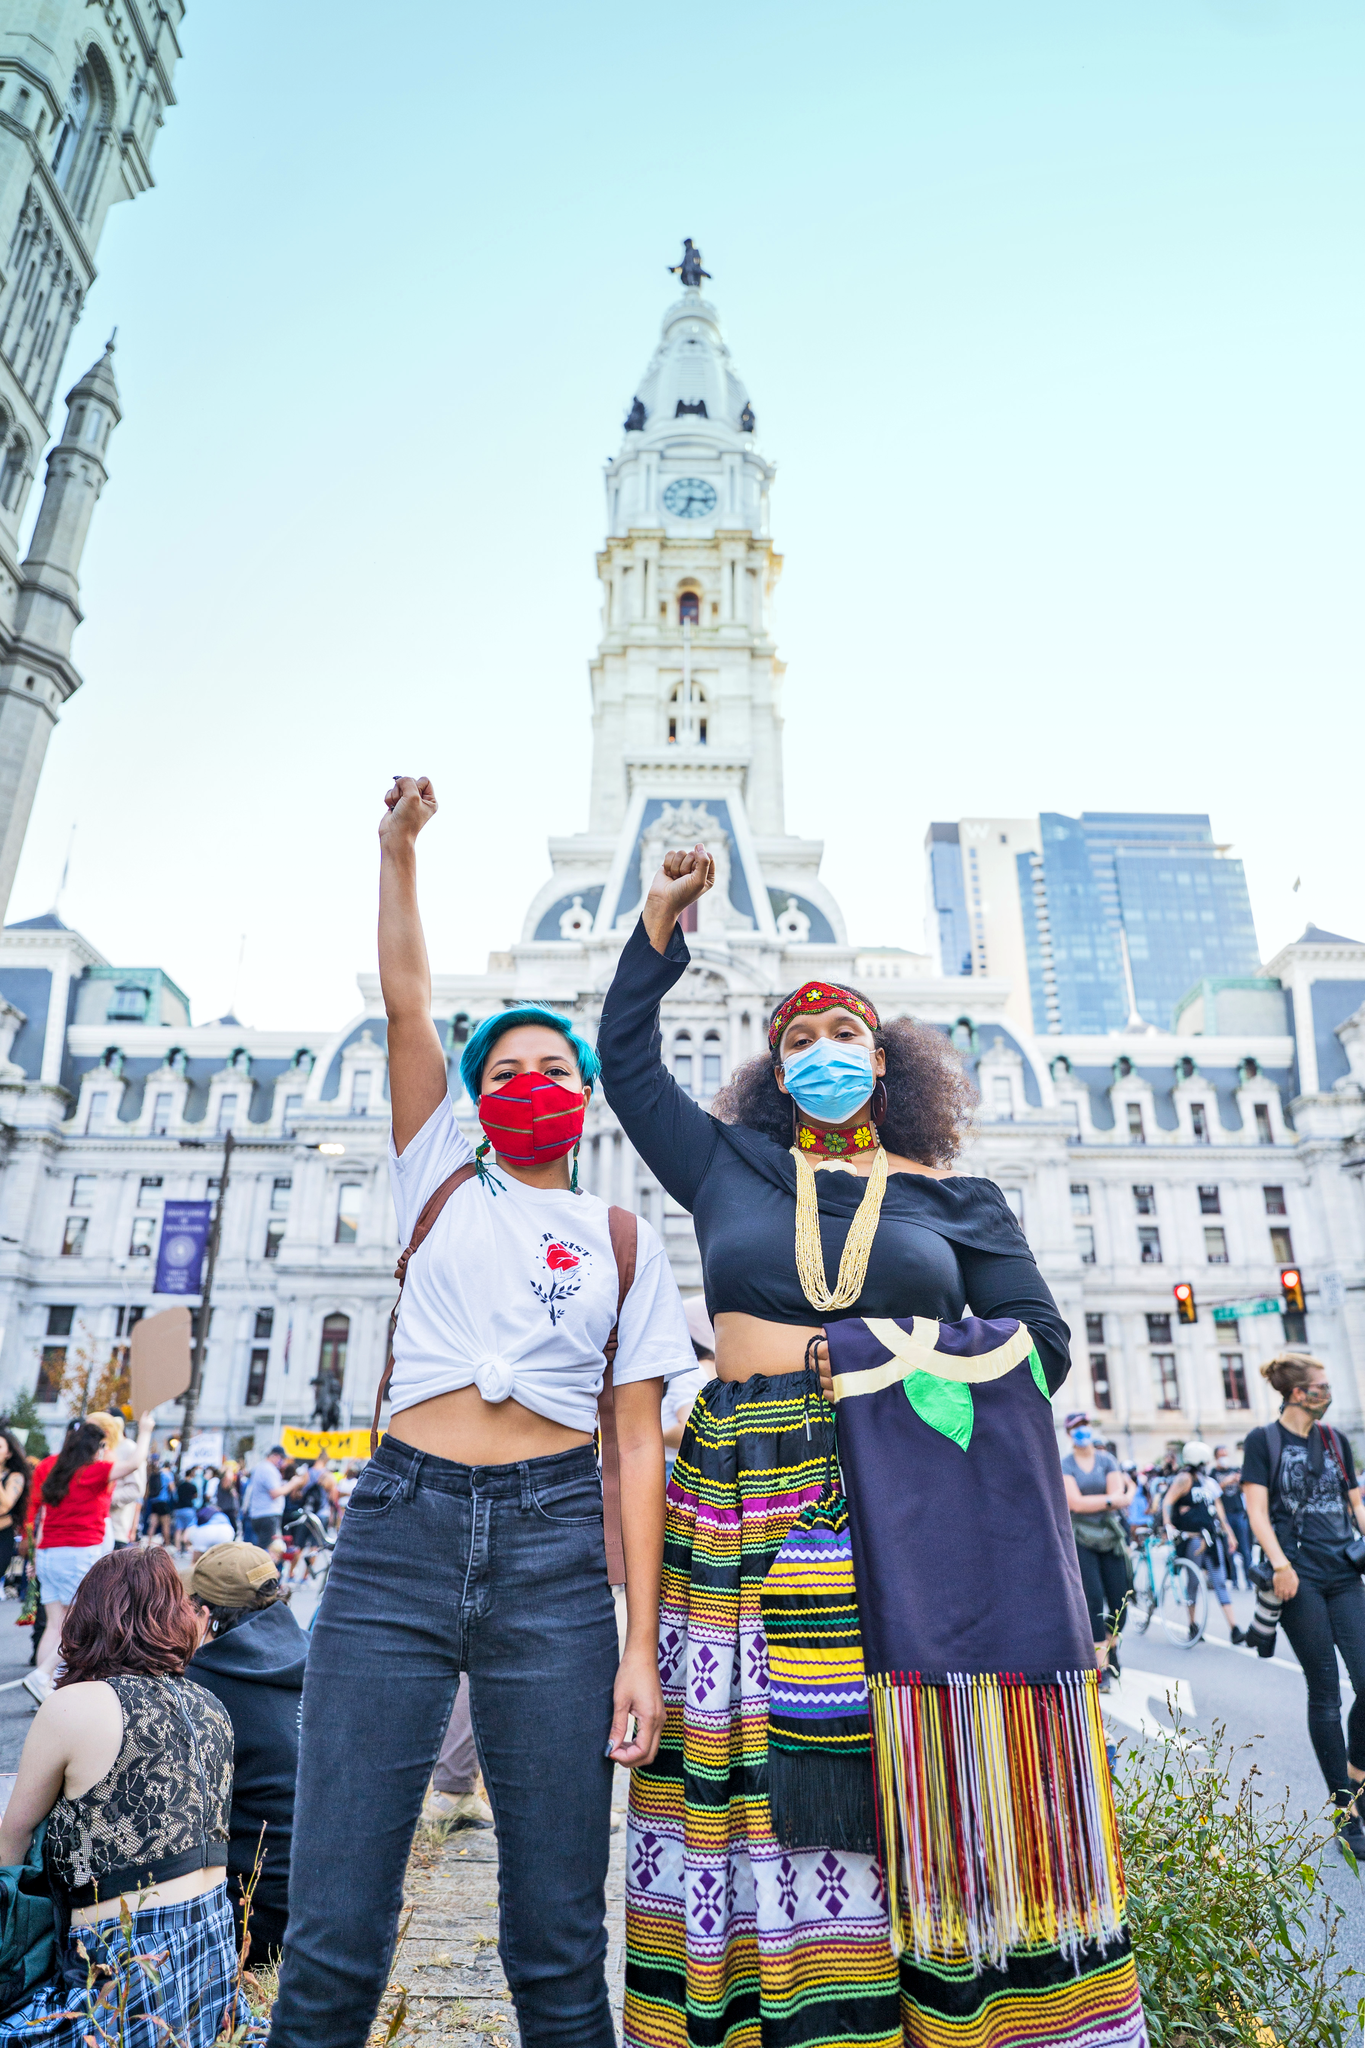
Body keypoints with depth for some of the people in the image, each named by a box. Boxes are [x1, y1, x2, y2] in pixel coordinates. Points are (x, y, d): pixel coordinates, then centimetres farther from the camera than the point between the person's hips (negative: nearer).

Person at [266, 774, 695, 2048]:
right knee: (331, 1937, 0)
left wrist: (639, 1641, -1)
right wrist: (399, 847, 4)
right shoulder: (442, 1180, 13)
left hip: (554, 1545, 1)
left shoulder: (624, 1243, 12)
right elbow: (405, 998, 6)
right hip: (401, 1527, 0)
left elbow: (638, 1441, 6)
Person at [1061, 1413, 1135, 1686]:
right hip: (1081, 1540, -3)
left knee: (1119, 1600, 2)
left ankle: (1112, 1648, 30)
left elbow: (1119, 1497, -6)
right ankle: (1102, 1667, -3)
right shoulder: (1064, 1466, -2)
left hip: (1110, 1537, 3)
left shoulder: (1107, 1461, 5)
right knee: (1094, 1600, -10)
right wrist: (1110, 1500, -15)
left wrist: (1091, 1502, -17)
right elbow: (1075, 1502, -14)